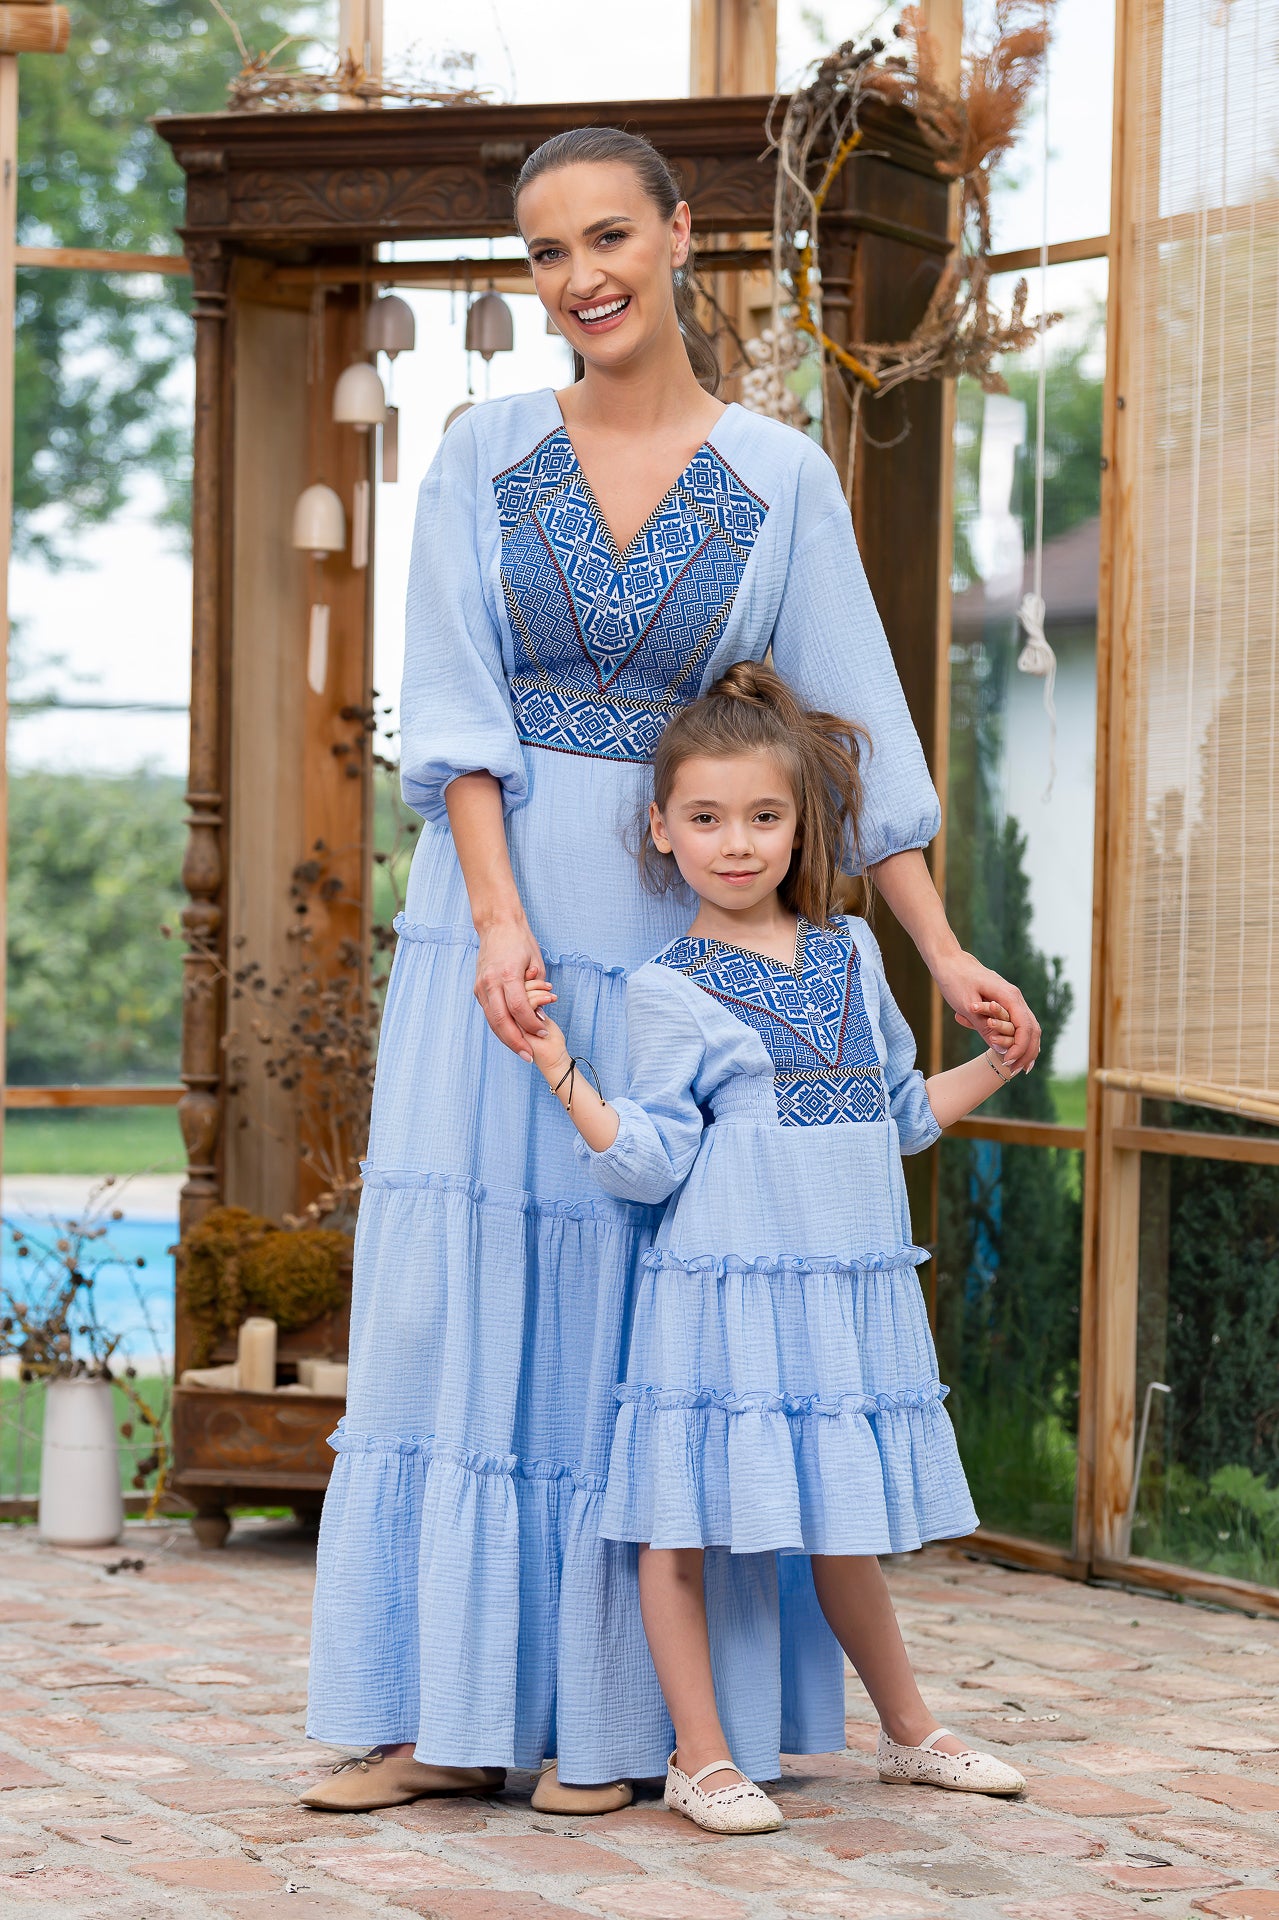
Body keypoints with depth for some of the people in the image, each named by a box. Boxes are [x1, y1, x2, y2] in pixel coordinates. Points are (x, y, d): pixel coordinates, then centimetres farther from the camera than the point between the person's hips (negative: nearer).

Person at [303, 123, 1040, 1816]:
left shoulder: (780, 477, 3)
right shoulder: (486, 457, 3)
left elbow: (855, 726, 4)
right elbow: (453, 712, -3)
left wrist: (942, 950, -1)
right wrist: (498, 921, -16)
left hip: (679, 921, -1)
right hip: (492, 903, 1)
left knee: (634, 1300, 0)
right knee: (454, 1283, -2)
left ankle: (605, 1714, 7)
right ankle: (448, 1711, 3)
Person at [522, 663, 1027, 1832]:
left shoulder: (852, 953, 12)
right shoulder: (670, 992, -4)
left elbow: (897, 1114, 22)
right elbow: (648, 1162, -10)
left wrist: (994, 1067, 16)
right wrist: (560, 1070, -19)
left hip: (850, 1290, 4)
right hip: (722, 1288, -4)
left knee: (844, 1525, 13)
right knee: (687, 1521, -3)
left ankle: (910, 1732, 28)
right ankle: (703, 1759, 6)